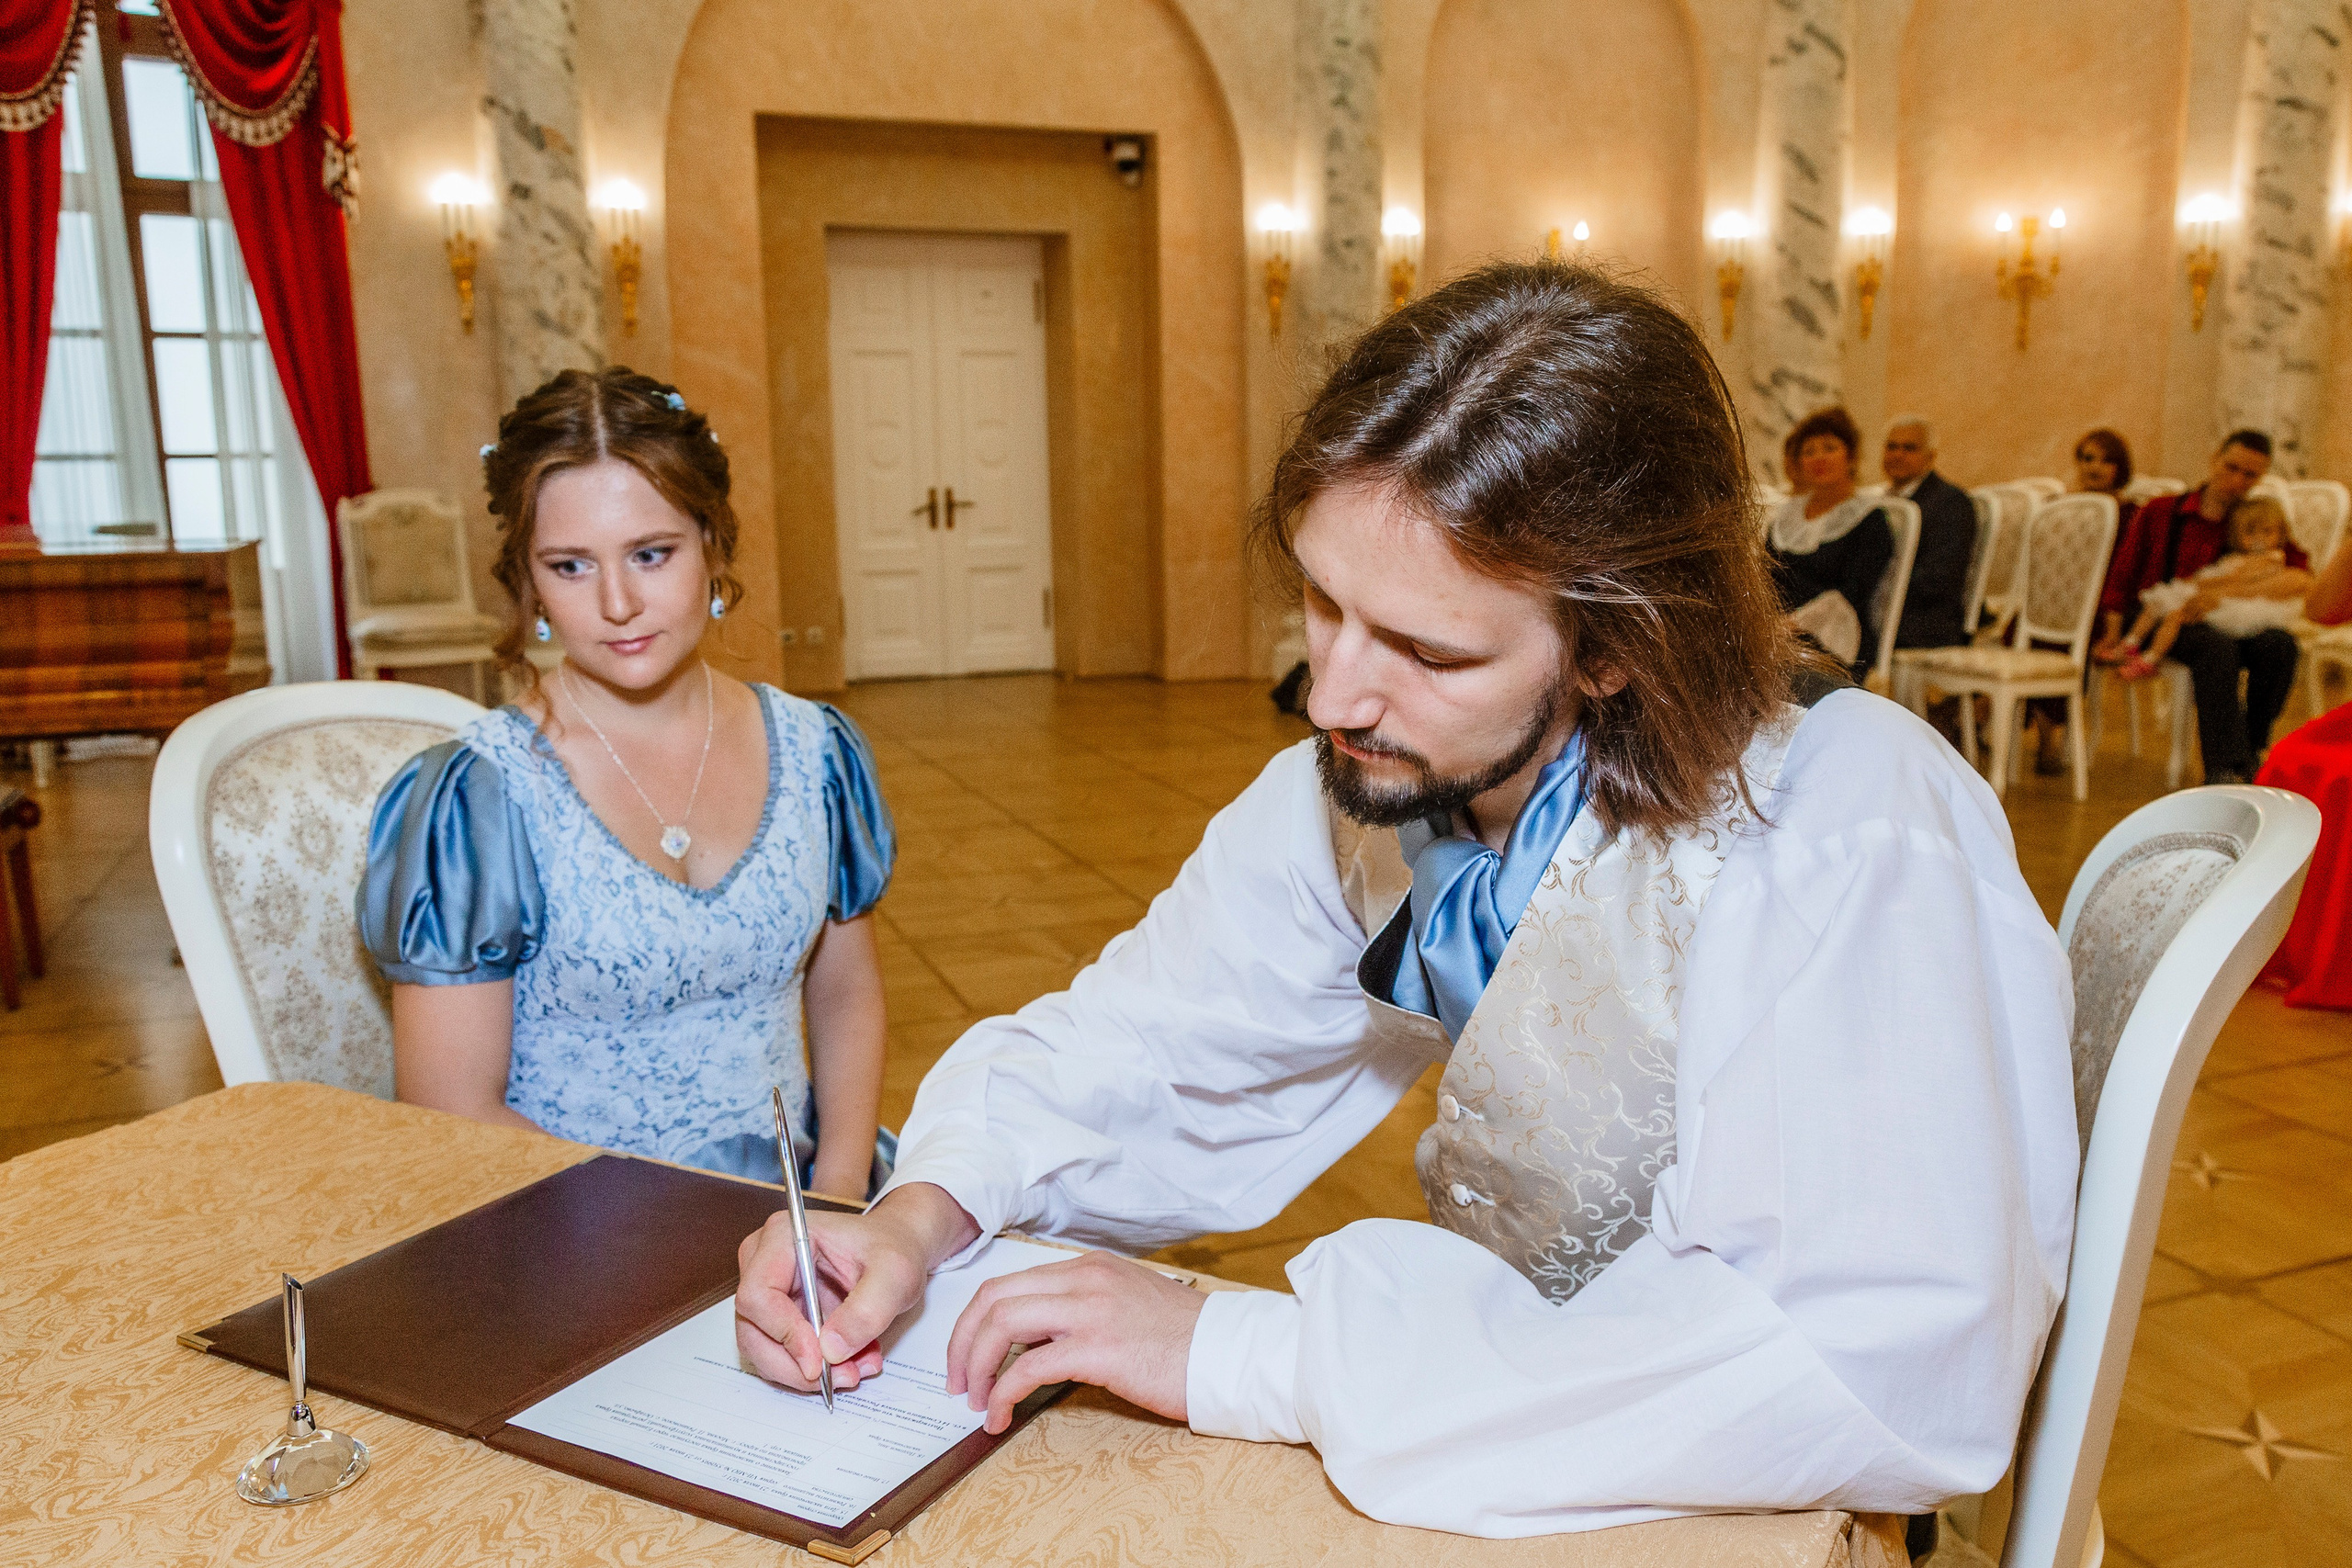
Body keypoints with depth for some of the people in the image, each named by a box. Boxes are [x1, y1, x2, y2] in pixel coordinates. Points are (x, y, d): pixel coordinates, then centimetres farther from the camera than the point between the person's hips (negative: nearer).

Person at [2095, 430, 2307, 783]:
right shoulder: (2161, 512, 12)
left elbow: (2299, 566, -1)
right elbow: (2122, 575, 11)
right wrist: (2113, 633, -4)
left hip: (2229, 624, 3)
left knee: (2279, 644, -30)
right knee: (2217, 646, -36)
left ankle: (2251, 749, -14)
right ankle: (2225, 767, -40)